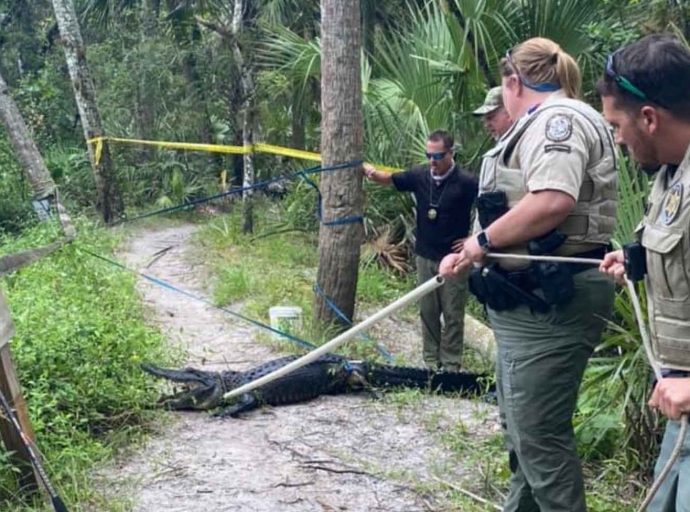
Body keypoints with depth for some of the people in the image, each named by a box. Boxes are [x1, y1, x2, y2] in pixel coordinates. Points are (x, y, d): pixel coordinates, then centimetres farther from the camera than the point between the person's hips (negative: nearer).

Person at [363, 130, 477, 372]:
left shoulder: (466, 182, -15)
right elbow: (389, 179, 7)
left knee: (452, 314, 3)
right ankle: (430, 360, 23)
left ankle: (450, 365, 10)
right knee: (428, 311, 13)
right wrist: (370, 172, -14)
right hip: (425, 256, 5)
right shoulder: (420, 176, -2)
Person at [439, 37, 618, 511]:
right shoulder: (544, 124, 19)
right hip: (532, 297, 11)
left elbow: (551, 203, -30)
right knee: (523, 426, 21)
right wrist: (472, 256, 14)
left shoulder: (559, 117, -14)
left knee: (540, 433, -5)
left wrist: (484, 240, -17)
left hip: (549, 301, -11)